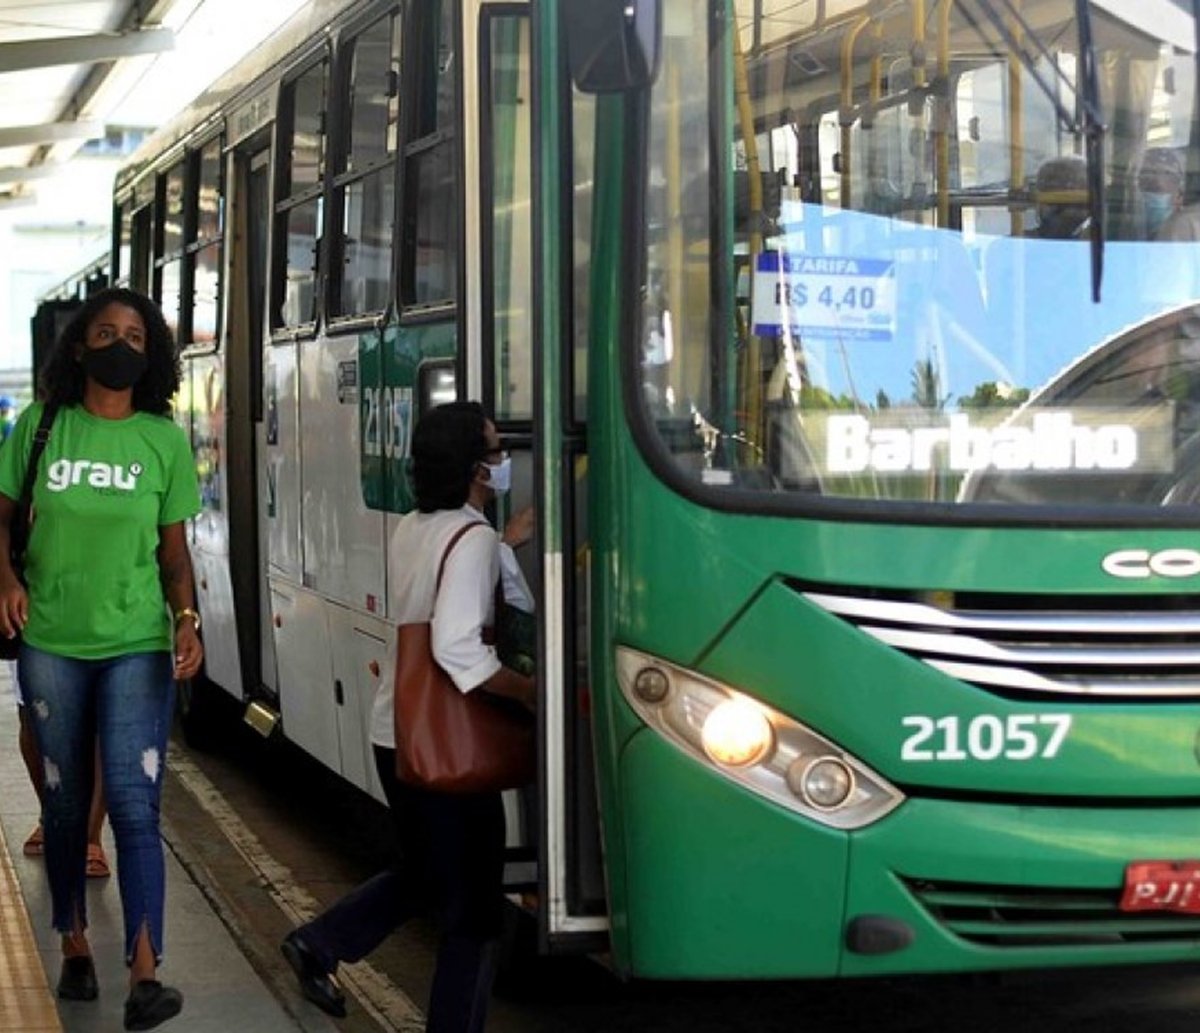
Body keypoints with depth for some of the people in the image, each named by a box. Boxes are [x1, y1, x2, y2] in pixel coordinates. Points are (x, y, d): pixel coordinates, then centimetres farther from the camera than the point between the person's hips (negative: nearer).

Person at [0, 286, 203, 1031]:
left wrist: (187, 618, -8)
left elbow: (173, 548, 7)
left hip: (138, 644, -1)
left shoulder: (164, 440, 2)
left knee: (133, 803, -9)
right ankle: (76, 948, 26)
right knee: (66, 802, 11)